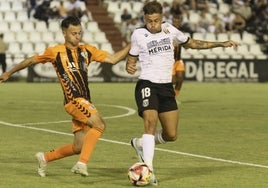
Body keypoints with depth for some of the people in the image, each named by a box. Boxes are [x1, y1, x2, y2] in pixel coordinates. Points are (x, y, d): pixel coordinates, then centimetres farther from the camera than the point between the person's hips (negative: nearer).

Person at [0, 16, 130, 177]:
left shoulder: (87, 50, 12)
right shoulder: (56, 52, 2)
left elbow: (113, 59, 7)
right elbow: (31, 61, 14)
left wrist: (130, 46, -5)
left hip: (85, 102, 6)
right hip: (74, 99, -6)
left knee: (78, 147, 6)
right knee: (99, 124, -27)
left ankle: (45, 158, 27)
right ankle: (82, 163, -27)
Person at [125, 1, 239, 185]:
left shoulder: (169, 29, 7)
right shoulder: (139, 34, -4)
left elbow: (192, 43, 20)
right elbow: (131, 60, 4)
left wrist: (222, 44, 18)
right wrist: (130, 67, -21)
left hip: (166, 87, 5)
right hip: (147, 85, -5)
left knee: (171, 135, 3)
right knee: (151, 122, -27)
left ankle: (140, 144, 29)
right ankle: (148, 169, -27)